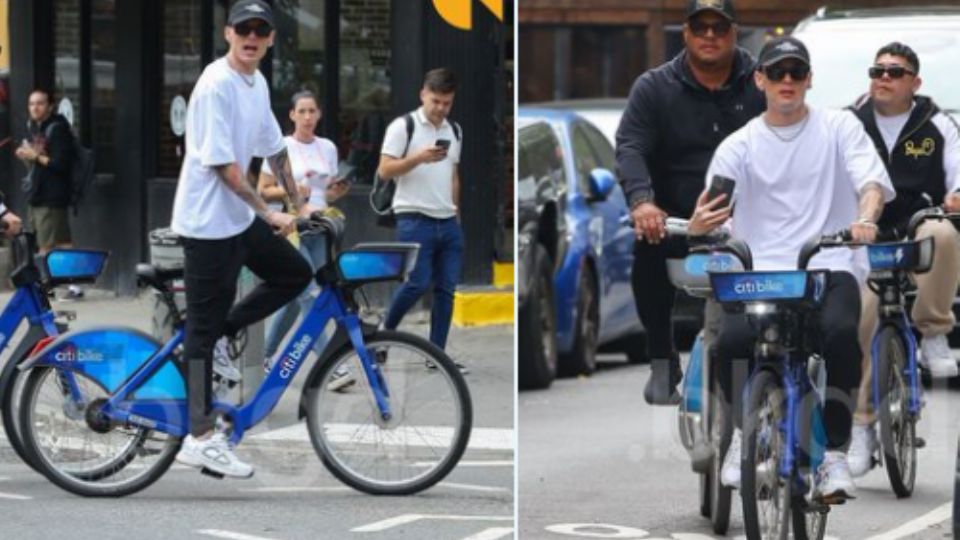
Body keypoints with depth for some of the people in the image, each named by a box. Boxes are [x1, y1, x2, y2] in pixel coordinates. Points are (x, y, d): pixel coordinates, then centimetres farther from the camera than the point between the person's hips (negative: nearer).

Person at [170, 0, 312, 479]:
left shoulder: (257, 84, 8)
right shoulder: (216, 85, -19)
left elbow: (274, 148, 19)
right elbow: (224, 165, -22)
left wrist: (298, 205, 23)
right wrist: (269, 214, -21)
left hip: (241, 218, 9)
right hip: (208, 222, -9)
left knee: (295, 274, 13)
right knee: (205, 323, -4)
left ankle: (220, 336, 15)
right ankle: (200, 439, 0)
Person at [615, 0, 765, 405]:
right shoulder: (654, 88, 2)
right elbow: (630, 147, -10)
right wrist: (641, 201, -30)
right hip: (675, 216, 0)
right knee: (646, 249, -31)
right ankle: (661, 360, -14)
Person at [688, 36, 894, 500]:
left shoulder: (838, 127, 9)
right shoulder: (739, 145, 11)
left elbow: (872, 179, -5)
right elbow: (714, 210, 2)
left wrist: (865, 219, -28)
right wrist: (698, 225, -24)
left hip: (830, 267, -1)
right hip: (761, 270, 1)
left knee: (840, 331, -35)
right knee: (732, 341, -29)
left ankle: (834, 451, -21)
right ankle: (744, 430, 2)